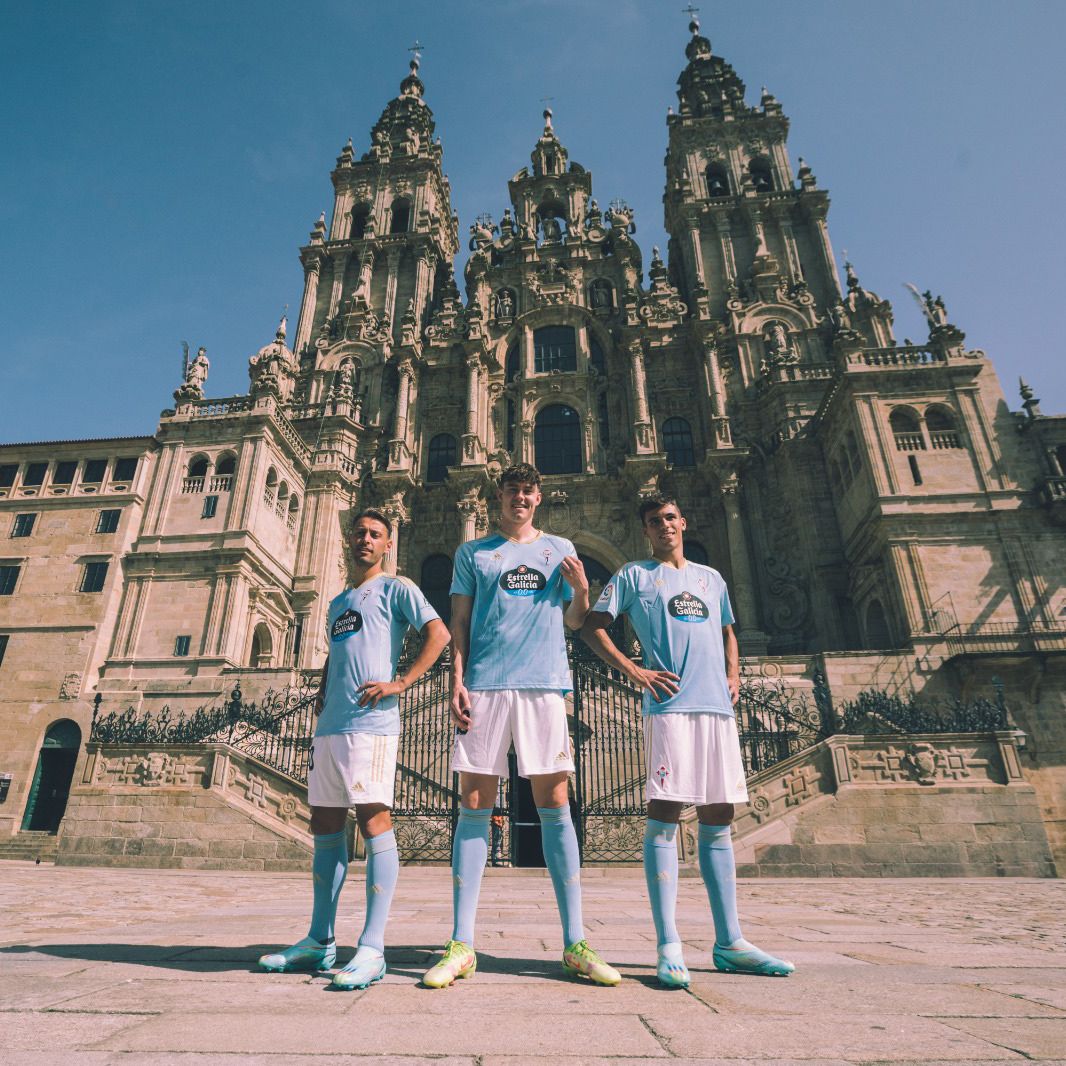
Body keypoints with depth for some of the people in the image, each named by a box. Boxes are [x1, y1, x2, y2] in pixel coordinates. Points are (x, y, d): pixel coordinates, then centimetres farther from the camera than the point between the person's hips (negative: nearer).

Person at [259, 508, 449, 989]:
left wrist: (400, 683, -15)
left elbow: (438, 633, -8)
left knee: (374, 822, -8)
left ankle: (372, 949, -4)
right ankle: (319, 941, 22)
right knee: (325, 828, 11)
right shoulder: (337, 603, 25)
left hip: (369, 724, -8)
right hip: (329, 728, 8)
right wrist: (321, 694, 15)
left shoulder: (396, 588, 3)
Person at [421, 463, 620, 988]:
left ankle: (574, 943, 8)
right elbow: (458, 623, 10)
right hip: (484, 687, 0)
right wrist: (457, 682, -2)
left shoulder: (559, 548, 17)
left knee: (554, 805, 1)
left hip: (544, 686, 1)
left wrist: (581, 589, -2)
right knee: (474, 807, 0)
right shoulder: (473, 552, 15)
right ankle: (461, 945, 7)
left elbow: (574, 621, 18)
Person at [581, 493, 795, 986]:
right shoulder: (634, 575, 8)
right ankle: (668, 947, -3)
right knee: (664, 816, -8)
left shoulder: (711, 578, 23)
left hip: (718, 707, 6)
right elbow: (592, 628, 3)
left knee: (717, 820, 7)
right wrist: (633, 670, -7)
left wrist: (734, 673, 13)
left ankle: (729, 943, 16)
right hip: (669, 704, -5)